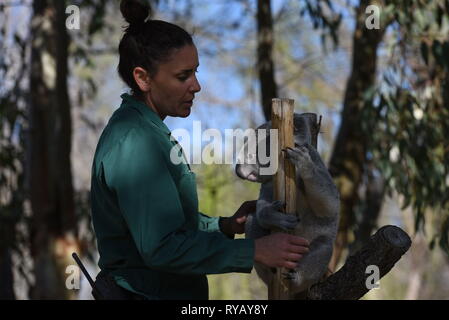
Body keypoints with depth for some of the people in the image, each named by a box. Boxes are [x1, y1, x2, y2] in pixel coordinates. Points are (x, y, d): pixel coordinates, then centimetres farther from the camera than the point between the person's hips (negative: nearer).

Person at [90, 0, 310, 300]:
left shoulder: (146, 130, 11)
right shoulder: (136, 143, -21)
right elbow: (162, 247, -27)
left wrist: (225, 225, 3)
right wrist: (253, 251, -25)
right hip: (148, 292, -10)